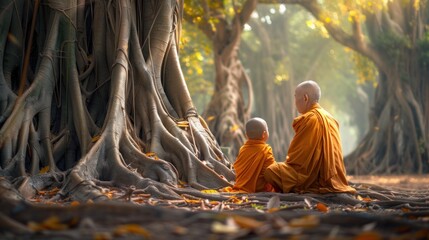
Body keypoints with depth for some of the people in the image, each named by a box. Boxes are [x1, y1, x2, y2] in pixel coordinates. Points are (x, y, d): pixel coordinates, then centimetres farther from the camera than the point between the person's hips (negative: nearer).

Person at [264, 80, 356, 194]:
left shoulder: (310, 118, -14)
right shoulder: (329, 117, 14)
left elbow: (298, 154, -12)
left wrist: (287, 162, 7)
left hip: (318, 179, -10)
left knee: (270, 171, -12)